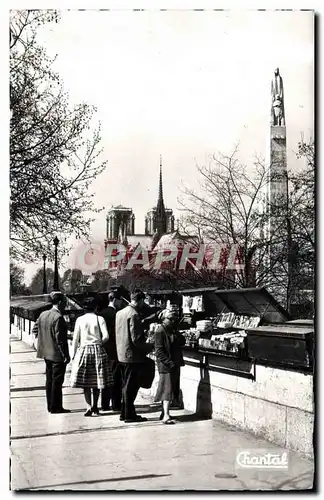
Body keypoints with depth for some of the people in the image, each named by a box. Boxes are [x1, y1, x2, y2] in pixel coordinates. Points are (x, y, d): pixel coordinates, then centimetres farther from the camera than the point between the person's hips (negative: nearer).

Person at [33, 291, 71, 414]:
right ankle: (56, 407, 5)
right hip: (57, 354, -8)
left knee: (50, 380, 15)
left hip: (46, 353, 8)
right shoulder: (58, 317, -20)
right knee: (57, 381, 0)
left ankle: (50, 406, 23)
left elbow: (35, 329, 15)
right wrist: (66, 355, -16)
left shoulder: (43, 314, 5)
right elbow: (60, 339, -21)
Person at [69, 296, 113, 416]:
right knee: (96, 380, 11)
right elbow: (106, 336, -9)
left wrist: (73, 355, 8)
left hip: (83, 350, 0)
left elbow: (75, 339, 1)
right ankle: (95, 406, 17)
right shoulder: (99, 319, -2)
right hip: (98, 350, 0)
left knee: (85, 381, 4)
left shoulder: (79, 319, 1)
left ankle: (89, 406, -7)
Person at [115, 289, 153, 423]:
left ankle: (125, 412, 25)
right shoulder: (134, 315, -18)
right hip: (132, 355, -9)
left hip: (122, 354, 9)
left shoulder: (120, 313, 9)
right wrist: (150, 347, -7)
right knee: (130, 386, 0)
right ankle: (129, 415, 7)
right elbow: (136, 339, -22)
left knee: (127, 385, 18)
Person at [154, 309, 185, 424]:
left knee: (172, 388, 12)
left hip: (174, 364, 8)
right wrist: (169, 362, -19)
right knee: (167, 389, -11)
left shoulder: (173, 330, 13)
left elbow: (182, 342, 8)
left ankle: (165, 413, 21)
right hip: (165, 365, -8)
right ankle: (166, 416, -12)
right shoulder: (160, 331, -11)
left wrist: (177, 334, -9)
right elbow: (159, 351, -15)